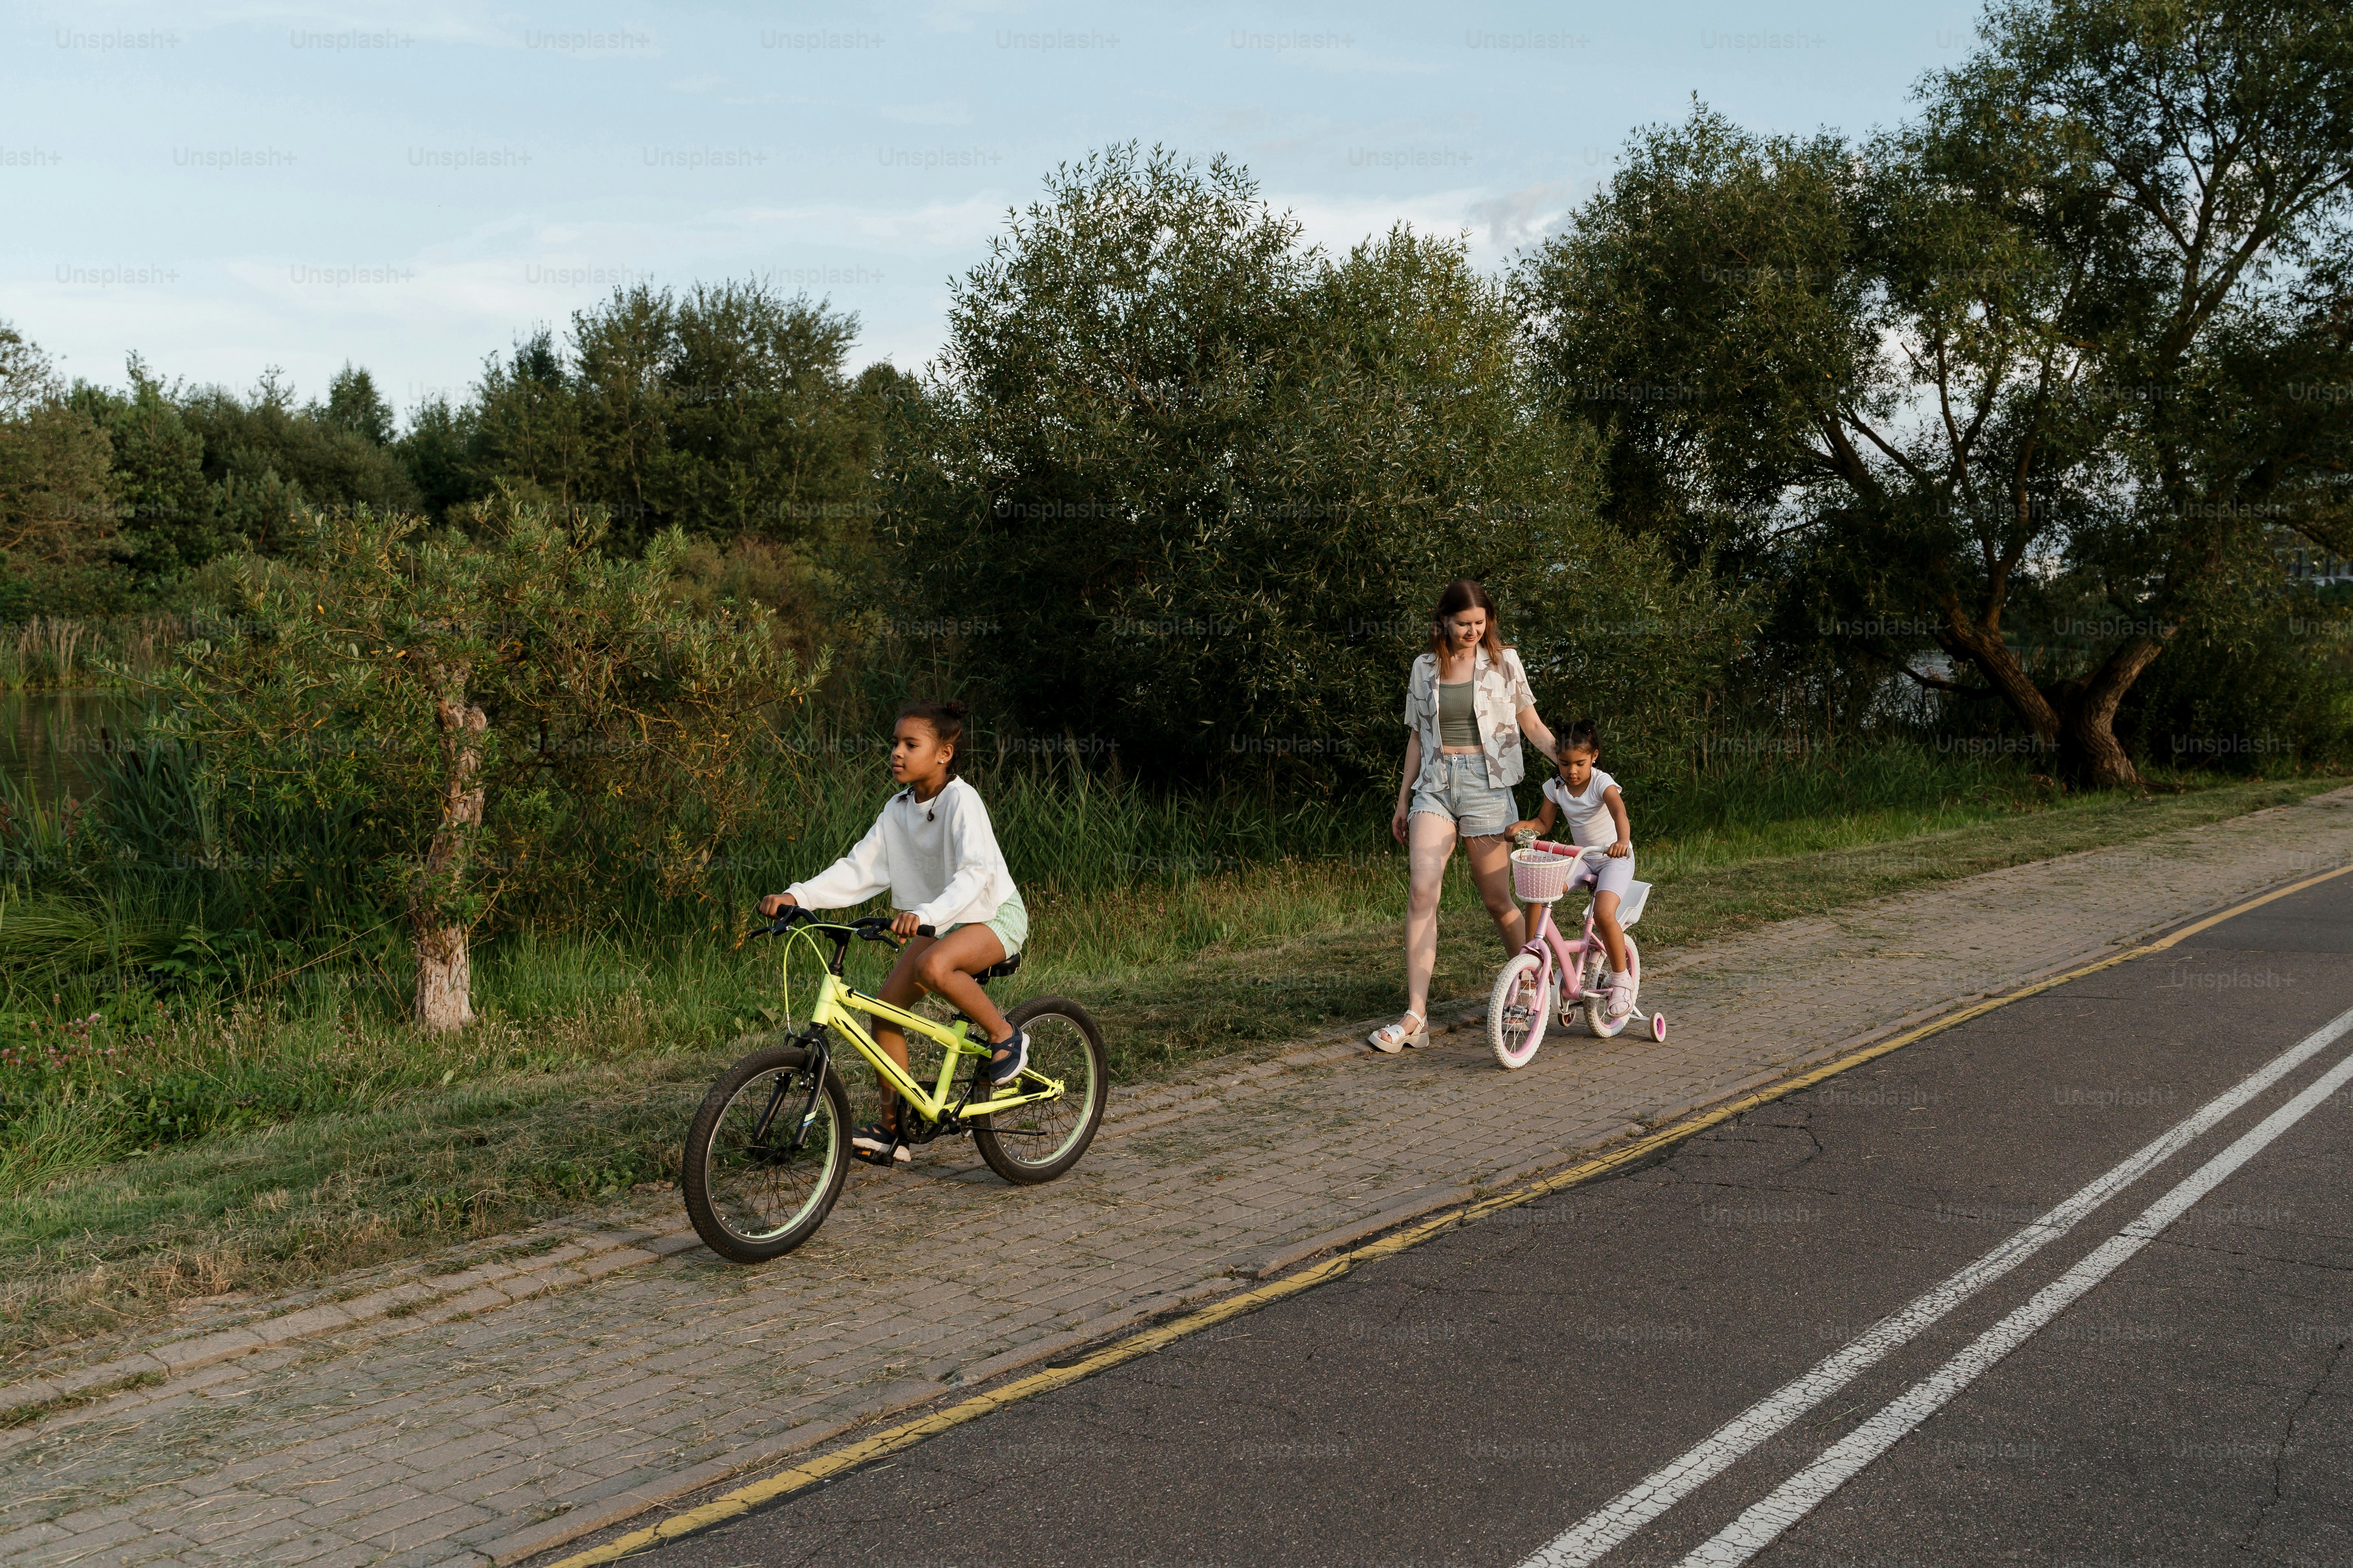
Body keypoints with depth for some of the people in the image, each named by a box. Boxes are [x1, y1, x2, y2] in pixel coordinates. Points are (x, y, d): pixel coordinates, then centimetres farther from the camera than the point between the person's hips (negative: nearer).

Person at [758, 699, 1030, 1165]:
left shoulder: (961, 799, -21)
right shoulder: (899, 809, 0)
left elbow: (976, 872, -34)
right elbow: (858, 869, -1)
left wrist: (925, 912, -49)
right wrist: (797, 895, -15)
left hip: (994, 913, -7)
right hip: (940, 920, 8)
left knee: (932, 967, -36)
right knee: (887, 1004, -6)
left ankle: (1006, 1036, -12)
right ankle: (891, 1128, 4)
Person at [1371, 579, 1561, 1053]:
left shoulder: (1503, 662, 5)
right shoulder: (1425, 668, 10)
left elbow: (1532, 725, 9)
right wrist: (1402, 802, 16)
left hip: (1486, 786, -1)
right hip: (1434, 786, 2)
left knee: (1497, 899, 3)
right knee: (1421, 890, -14)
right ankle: (1415, 1017, -16)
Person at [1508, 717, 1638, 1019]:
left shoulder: (1602, 783, -17)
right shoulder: (1555, 787, -1)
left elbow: (1619, 813, -35)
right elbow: (1544, 823, 7)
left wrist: (1622, 841, -55)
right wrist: (1524, 826, -16)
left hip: (1615, 857, -6)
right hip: (1580, 857, 6)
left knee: (1604, 914, -28)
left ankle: (1621, 980, -8)